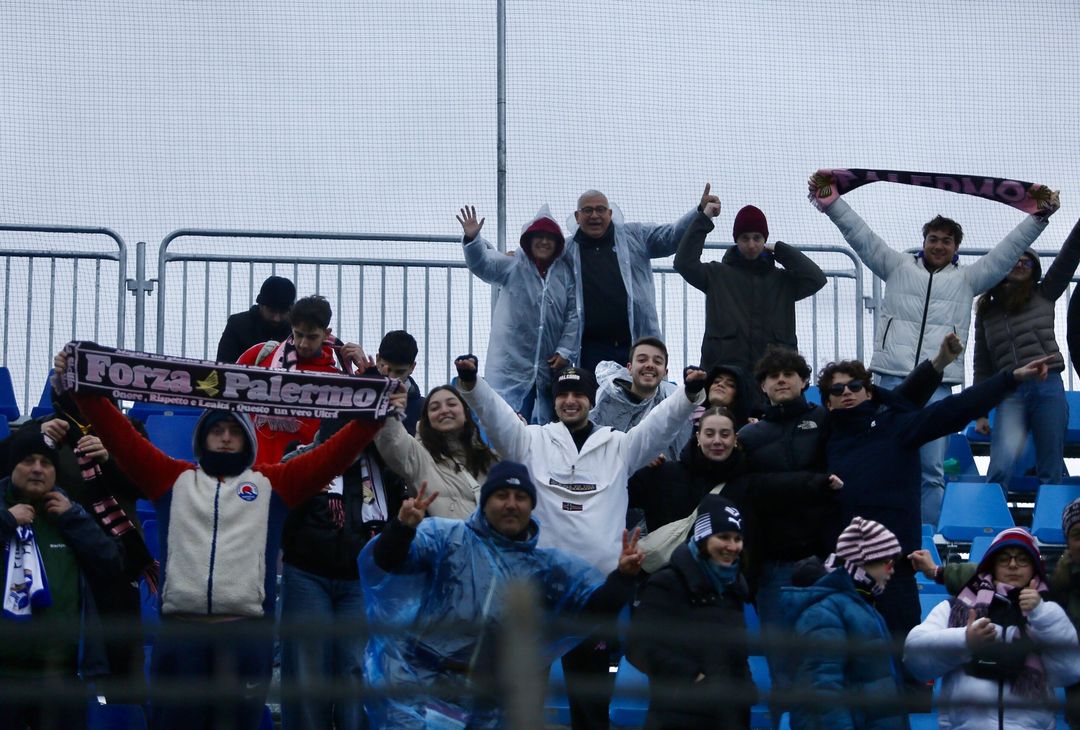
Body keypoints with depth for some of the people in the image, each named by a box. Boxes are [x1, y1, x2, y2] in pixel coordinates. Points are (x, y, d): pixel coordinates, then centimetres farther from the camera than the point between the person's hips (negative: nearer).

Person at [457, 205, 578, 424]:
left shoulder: (566, 272, 7)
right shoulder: (513, 266, 0)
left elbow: (574, 315, 5)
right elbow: (482, 264, -17)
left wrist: (565, 351, -4)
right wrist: (471, 239, -37)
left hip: (549, 366, 3)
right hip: (512, 363, -3)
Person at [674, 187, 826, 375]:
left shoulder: (782, 280, 16)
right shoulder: (717, 275, 11)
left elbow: (816, 278, 1)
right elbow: (684, 262, -2)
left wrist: (779, 249, 8)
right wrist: (703, 219, -1)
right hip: (723, 368, -1)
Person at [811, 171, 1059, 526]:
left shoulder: (967, 279, 18)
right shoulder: (898, 267, 17)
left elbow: (1006, 252, 13)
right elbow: (862, 238, 10)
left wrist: (1039, 218, 4)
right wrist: (832, 203, 0)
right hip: (891, 378, 0)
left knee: (931, 468, -2)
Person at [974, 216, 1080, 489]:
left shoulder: (1043, 296, 14)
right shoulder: (987, 312, 17)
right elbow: (982, 367, 17)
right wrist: (980, 413, 11)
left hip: (1048, 387, 0)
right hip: (1010, 395, 0)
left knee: (1050, 474, -1)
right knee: (1001, 466, -22)